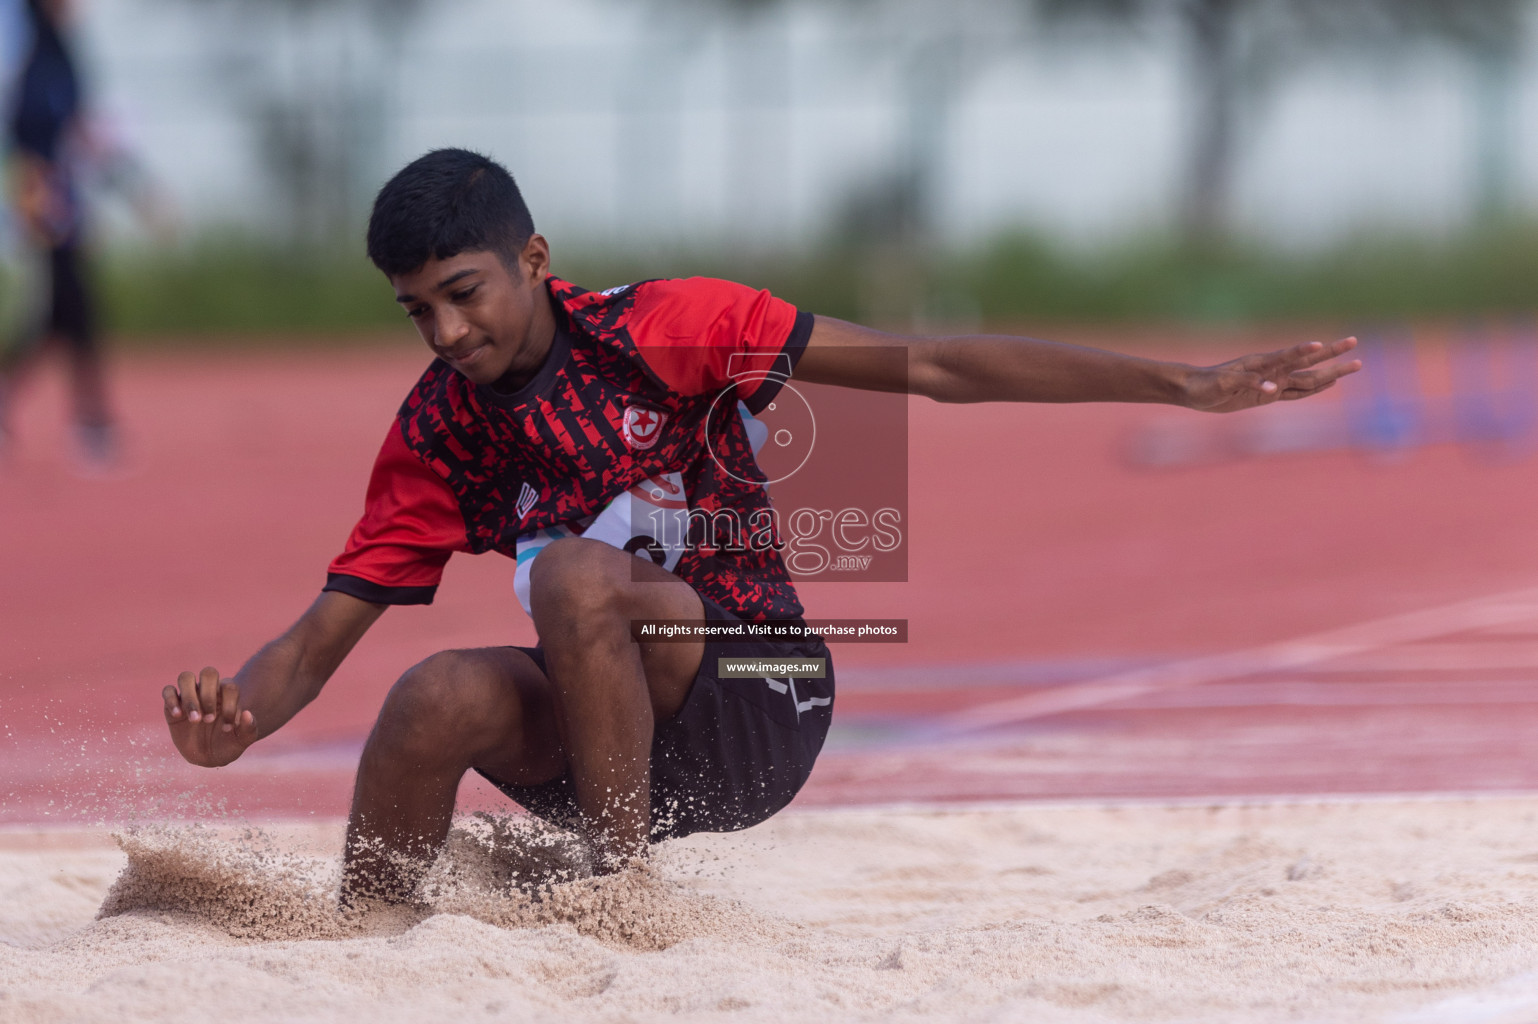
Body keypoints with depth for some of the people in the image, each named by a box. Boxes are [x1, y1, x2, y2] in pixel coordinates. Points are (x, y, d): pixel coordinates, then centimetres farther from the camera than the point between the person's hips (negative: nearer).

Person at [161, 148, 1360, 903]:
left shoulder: (662, 330, -9)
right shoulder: (438, 434, 2)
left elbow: (931, 367, -11)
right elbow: (322, 636, 0)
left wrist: (1187, 385, -16)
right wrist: (228, 719, -25)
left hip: (757, 715, -3)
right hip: (613, 740, 3)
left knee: (574, 576, -31)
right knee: (445, 694, -28)